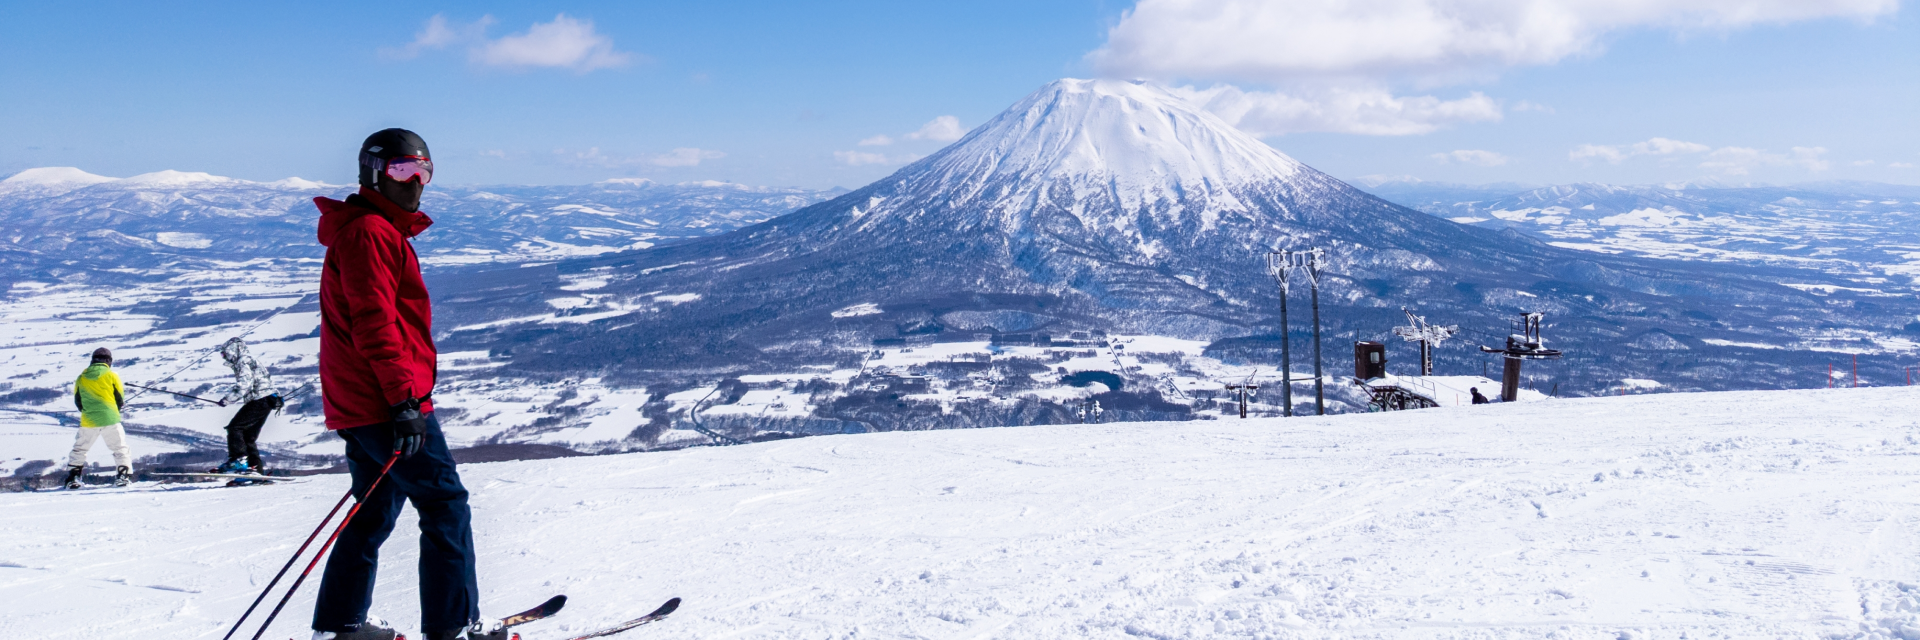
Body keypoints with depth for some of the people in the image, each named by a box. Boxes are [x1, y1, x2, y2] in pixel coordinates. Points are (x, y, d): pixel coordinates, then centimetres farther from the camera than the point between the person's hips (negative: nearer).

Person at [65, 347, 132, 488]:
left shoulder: (82, 377, 7)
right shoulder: (111, 376, -1)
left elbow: (77, 401, 12)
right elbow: (120, 398, 3)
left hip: (88, 421, 2)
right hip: (110, 420, -2)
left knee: (79, 450, 17)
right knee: (120, 449, 6)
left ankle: (73, 478, 13)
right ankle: (123, 476, -5)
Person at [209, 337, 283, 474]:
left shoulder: (243, 362, -8)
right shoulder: (249, 361, 23)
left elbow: (244, 386, -20)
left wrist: (227, 399, -17)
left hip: (259, 400, -10)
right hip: (267, 401, 10)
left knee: (234, 427, -9)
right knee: (248, 435, 12)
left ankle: (238, 460, -13)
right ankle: (255, 466, 11)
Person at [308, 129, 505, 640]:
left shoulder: (384, 232, 22)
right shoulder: (369, 232, -11)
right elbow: (374, 323, -21)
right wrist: (403, 398, -24)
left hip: (361, 406, 11)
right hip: (386, 404, -11)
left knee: (374, 514, 16)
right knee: (445, 505, -6)